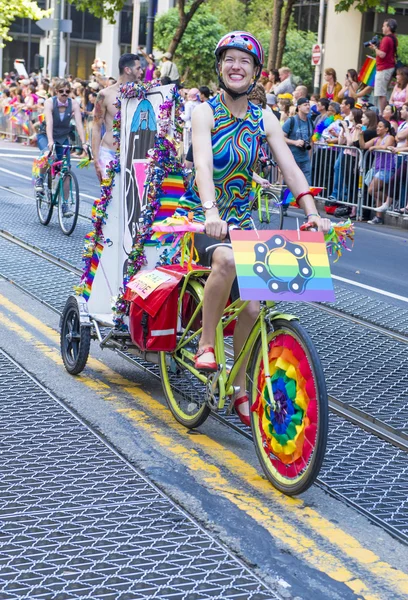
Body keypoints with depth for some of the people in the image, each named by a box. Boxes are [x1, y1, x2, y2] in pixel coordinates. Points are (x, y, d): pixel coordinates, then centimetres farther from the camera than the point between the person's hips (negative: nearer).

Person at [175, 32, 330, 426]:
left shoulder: (264, 120, 4)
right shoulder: (206, 112, -8)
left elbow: (290, 168, -6)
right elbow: (203, 164, -24)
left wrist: (312, 213, -21)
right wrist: (211, 212, -41)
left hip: (240, 219, 4)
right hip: (200, 213, -4)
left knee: (251, 306, -6)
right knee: (226, 259, -37)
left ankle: (241, 391, 12)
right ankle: (206, 344, -18)